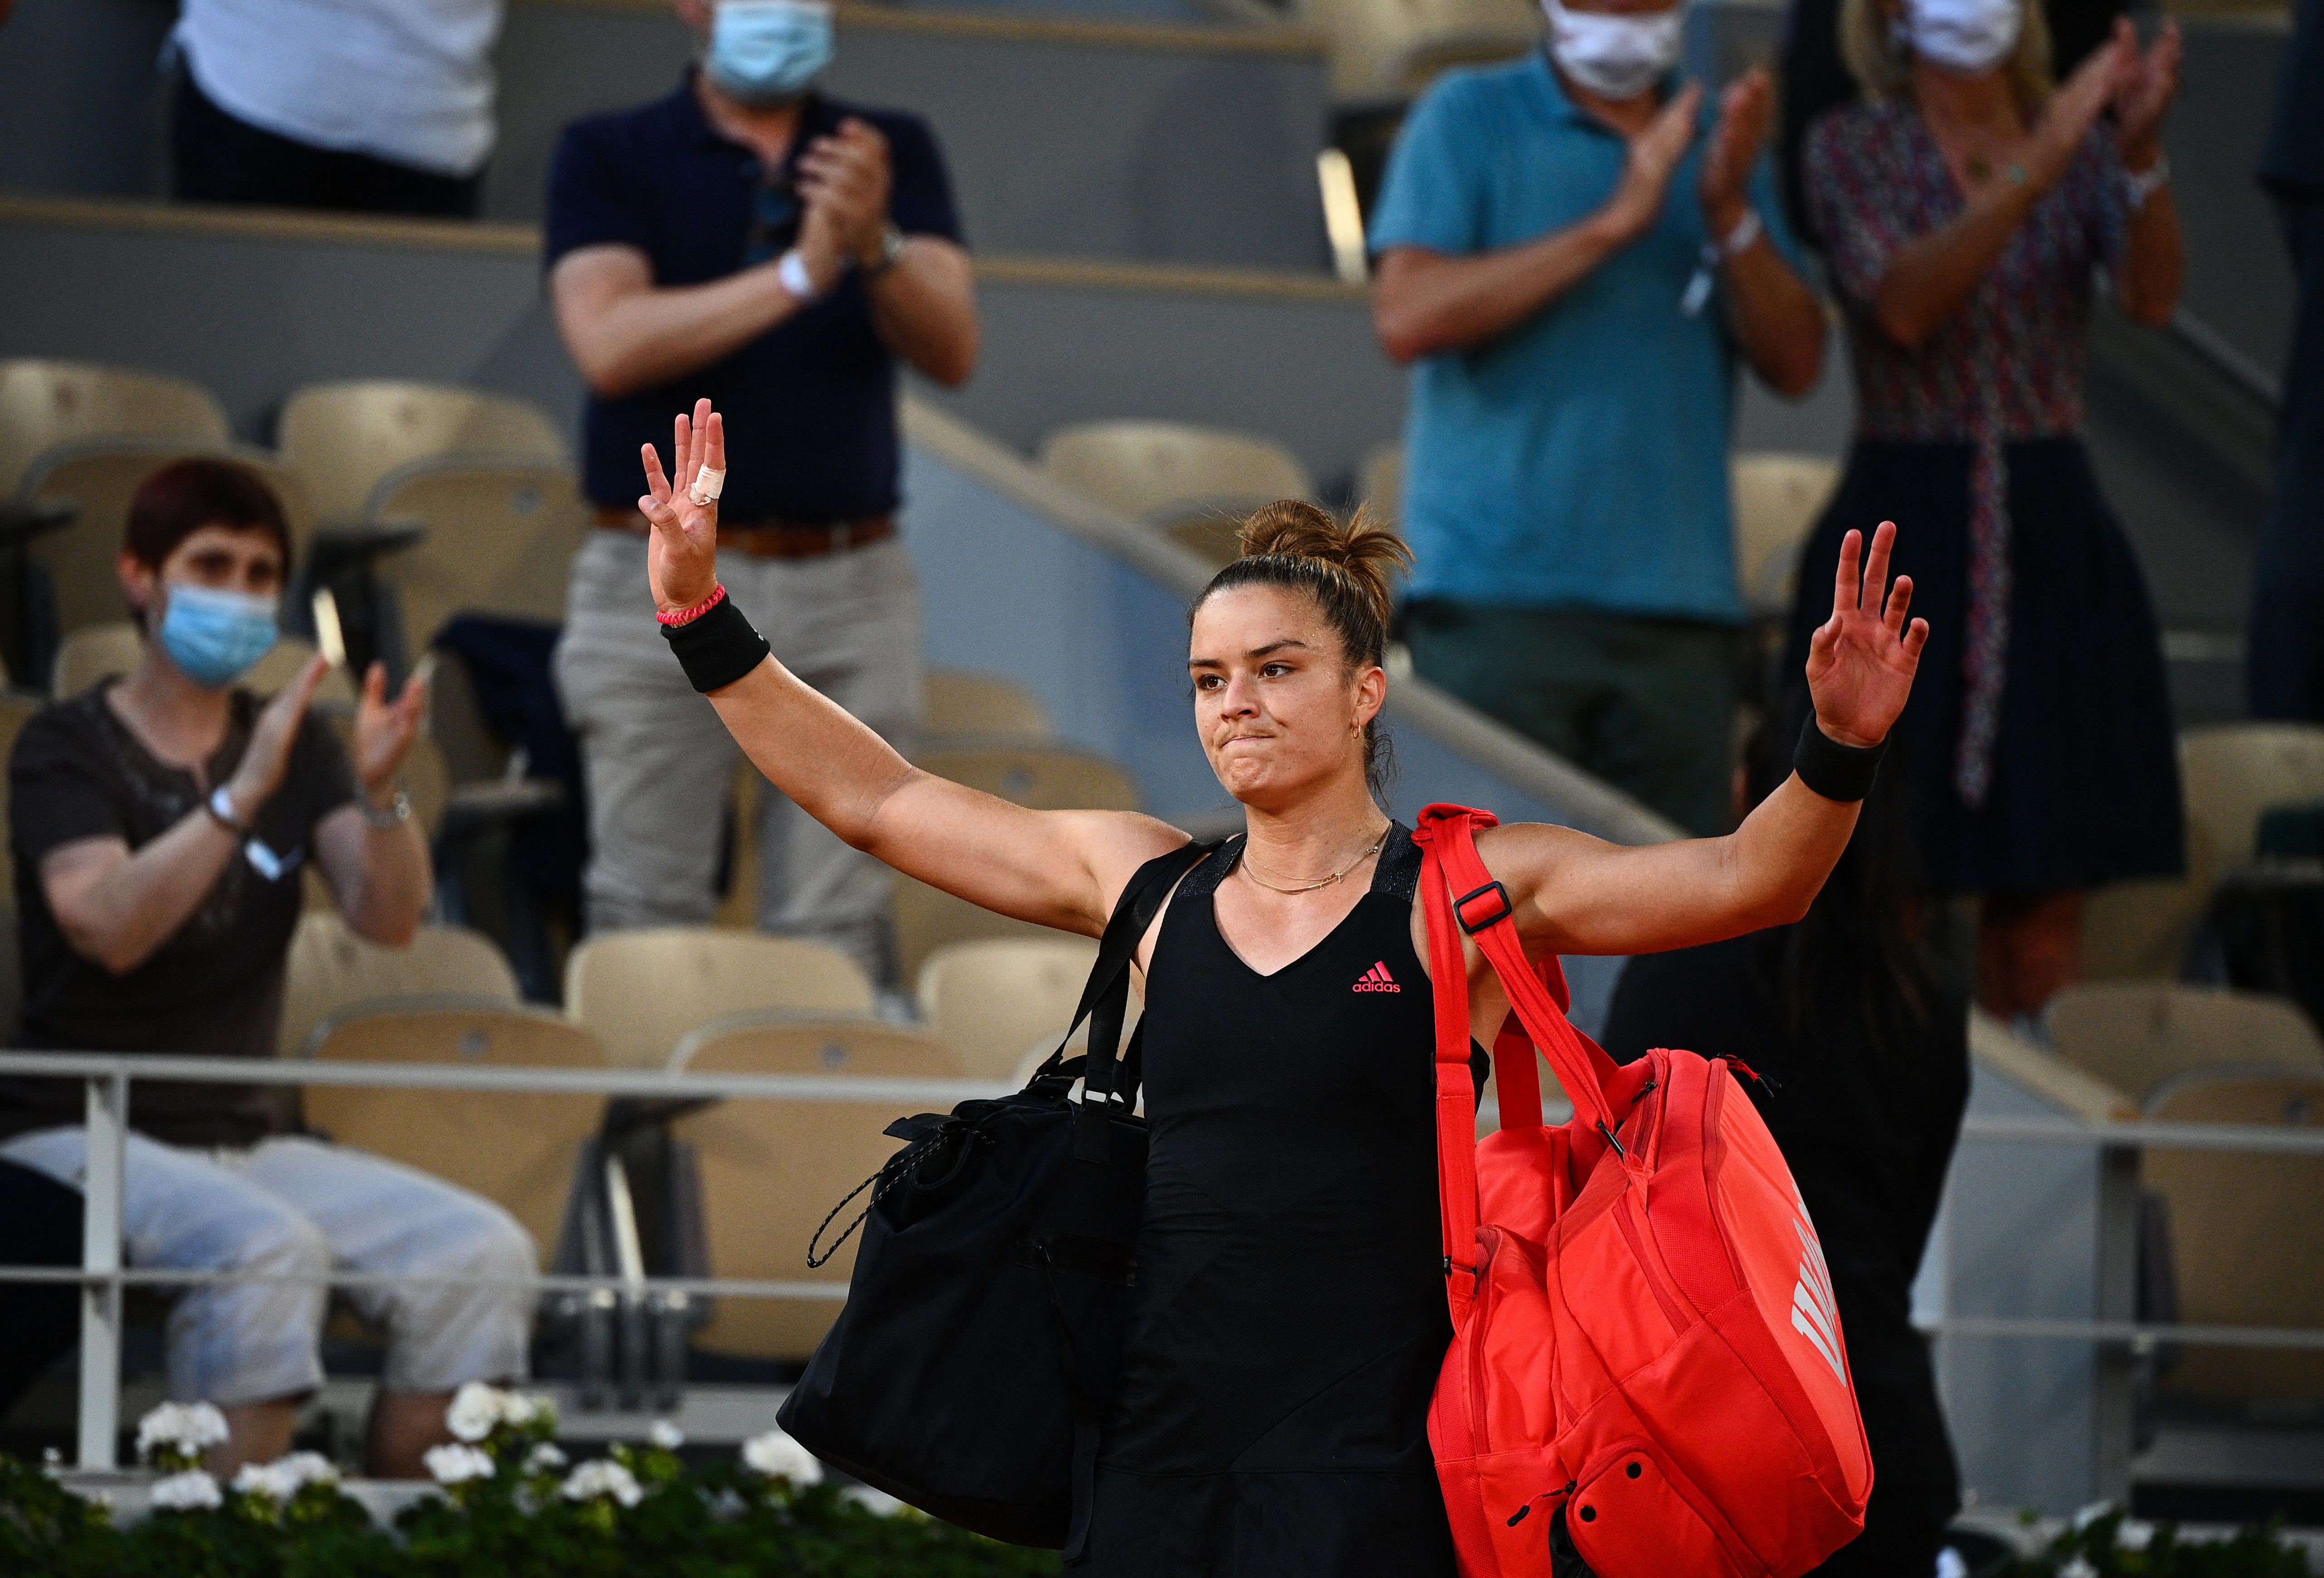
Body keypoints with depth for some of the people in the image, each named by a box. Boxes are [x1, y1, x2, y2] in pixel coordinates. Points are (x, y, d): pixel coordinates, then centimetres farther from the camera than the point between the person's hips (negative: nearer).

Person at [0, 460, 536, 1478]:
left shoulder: (296, 745, 13)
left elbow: (389, 919, -1)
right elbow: (109, 927, -22)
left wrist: (379, 791, -21)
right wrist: (244, 793, -31)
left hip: (239, 1139, 6)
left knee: (483, 1252, -15)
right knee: (268, 1248, -35)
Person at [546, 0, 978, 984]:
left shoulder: (893, 154, 11)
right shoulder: (610, 157, 4)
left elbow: (951, 351, -2)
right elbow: (608, 343, -12)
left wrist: (875, 249, -22)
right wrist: (798, 275, -21)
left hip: (853, 581, 2)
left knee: (839, 941, -1)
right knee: (645, 926, -5)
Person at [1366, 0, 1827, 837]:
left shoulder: (1717, 142, 16)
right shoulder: (1469, 117, 4)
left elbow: (1795, 361, 7)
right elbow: (1407, 317, -11)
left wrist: (1730, 214, -10)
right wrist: (1613, 225, -13)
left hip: (1679, 608, 4)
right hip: (1499, 600, -4)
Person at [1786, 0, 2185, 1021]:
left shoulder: (2083, 143, 9)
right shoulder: (1852, 149, 1)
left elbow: (2152, 296, -9)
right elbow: (1904, 306, -17)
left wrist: (2142, 153, -27)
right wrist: (2038, 167, -27)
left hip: (2054, 529, 3)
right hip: (1905, 534, -3)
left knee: (2047, 900, 1)